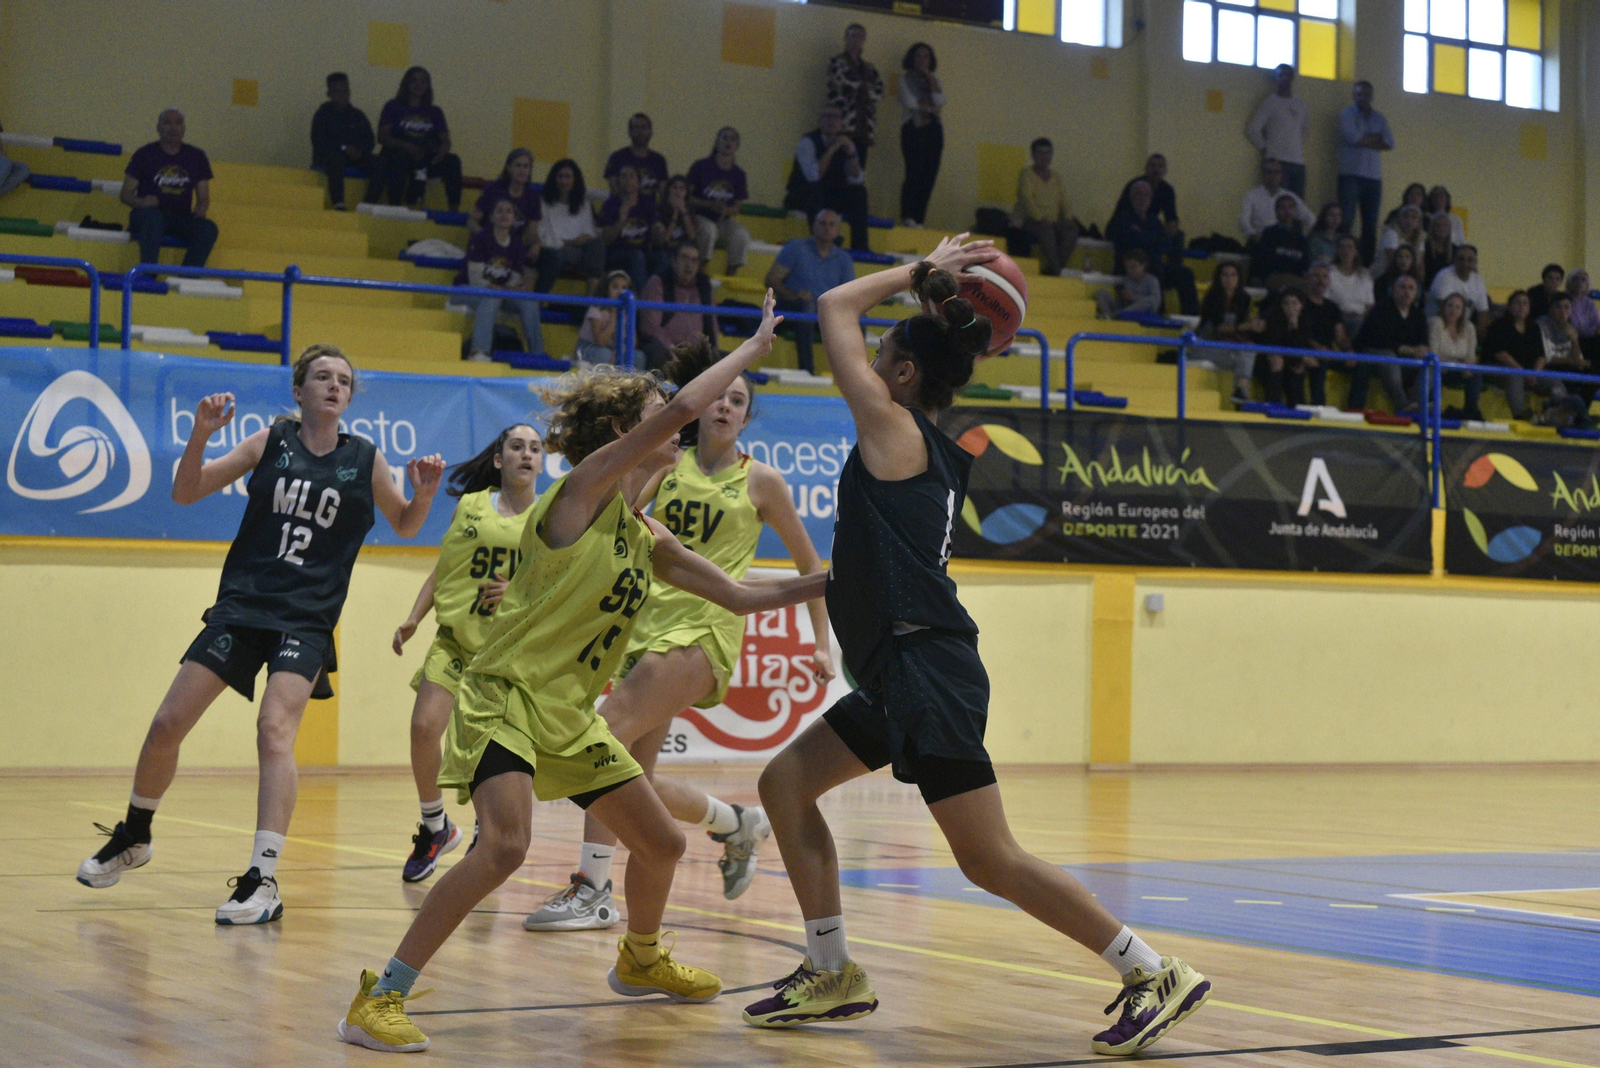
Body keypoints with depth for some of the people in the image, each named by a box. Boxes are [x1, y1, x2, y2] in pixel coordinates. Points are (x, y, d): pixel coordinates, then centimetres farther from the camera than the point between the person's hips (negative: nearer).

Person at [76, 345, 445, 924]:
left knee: (274, 729, -23)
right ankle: (133, 837, 29)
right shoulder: (270, 443, 2)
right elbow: (186, 493, 3)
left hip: (306, 620, -2)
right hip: (241, 605, 2)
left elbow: (405, 526, 15)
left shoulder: (365, 460, 2)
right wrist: (201, 434, -15)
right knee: (167, 725, 3)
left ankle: (263, 882, -24)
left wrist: (423, 493, -6)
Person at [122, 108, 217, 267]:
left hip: (181, 219, 3)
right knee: (153, 217, -38)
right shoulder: (145, 154, 6)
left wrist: (201, 208, -8)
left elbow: (203, 197, 16)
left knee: (208, 229, -27)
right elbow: (126, 194, 4)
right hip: (145, 215, -3)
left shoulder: (197, 157, 13)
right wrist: (142, 202, -18)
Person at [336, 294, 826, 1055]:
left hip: (572, 716, 9)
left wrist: (829, 584, 12)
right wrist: (753, 348, -10)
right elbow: (682, 407, -22)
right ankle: (379, 1000, -22)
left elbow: (740, 596, 19)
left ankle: (639, 961, 46)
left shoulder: (649, 540, 11)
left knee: (662, 843, 16)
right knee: (506, 845, -29)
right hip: (506, 698, -9)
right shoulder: (584, 489, -12)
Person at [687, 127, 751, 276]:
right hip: (700, 217, -3)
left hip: (724, 220, 3)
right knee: (708, 230, -37)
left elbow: (737, 206, 9)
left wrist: (725, 210, -14)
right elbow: (687, 198, -4)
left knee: (742, 235, -27)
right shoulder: (700, 167, -1)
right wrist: (710, 205, -17)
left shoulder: (738, 174, 9)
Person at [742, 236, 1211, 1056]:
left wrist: (920, 273, 7)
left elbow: (835, 307, -1)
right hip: (905, 672, 10)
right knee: (786, 783, 13)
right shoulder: (940, 450, 15)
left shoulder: (893, 427, -6)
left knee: (992, 862, -8)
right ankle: (832, 974, 17)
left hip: (926, 670, -10)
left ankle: (1154, 974, -2)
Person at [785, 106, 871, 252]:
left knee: (859, 191, -15)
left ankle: (860, 244, -16)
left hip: (830, 198, 5)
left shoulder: (845, 143, 0)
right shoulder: (808, 142, -16)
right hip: (801, 196, -5)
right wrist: (832, 149, -31)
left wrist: (851, 153, -23)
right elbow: (813, 176, -32)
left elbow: (856, 180, -10)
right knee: (815, 187, -35)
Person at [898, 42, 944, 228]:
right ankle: (908, 217, -21)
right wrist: (931, 108, 2)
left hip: (933, 129, 4)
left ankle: (919, 218, -5)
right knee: (915, 172, -17)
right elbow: (909, 102, -6)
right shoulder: (906, 79, 9)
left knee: (929, 174, -5)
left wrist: (930, 78, 2)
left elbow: (940, 101, 2)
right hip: (914, 127, -4)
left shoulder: (935, 81, 21)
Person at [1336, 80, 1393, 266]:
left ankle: (1368, 262, 3)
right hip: (1351, 175, -4)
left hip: (1374, 176, 4)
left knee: (1371, 224, 2)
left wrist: (1365, 140, -9)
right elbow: (1353, 137, -13)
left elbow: (1389, 142, 2)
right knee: (1346, 221, -9)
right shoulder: (1347, 115, 4)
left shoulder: (1379, 118, 16)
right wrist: (1376, 138, 0)